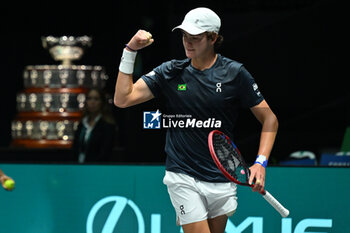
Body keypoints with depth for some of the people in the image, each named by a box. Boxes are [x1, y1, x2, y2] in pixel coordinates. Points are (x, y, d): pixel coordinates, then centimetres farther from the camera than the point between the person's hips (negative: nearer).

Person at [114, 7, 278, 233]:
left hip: (222, 178, 1)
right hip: (183, 178, -1)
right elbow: (123, 99, -3)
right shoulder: (170, 72, 2)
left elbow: (269, 119, 2)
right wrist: (130, 51, -9)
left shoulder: (235, 73, -2)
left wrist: (260, 163, -10)